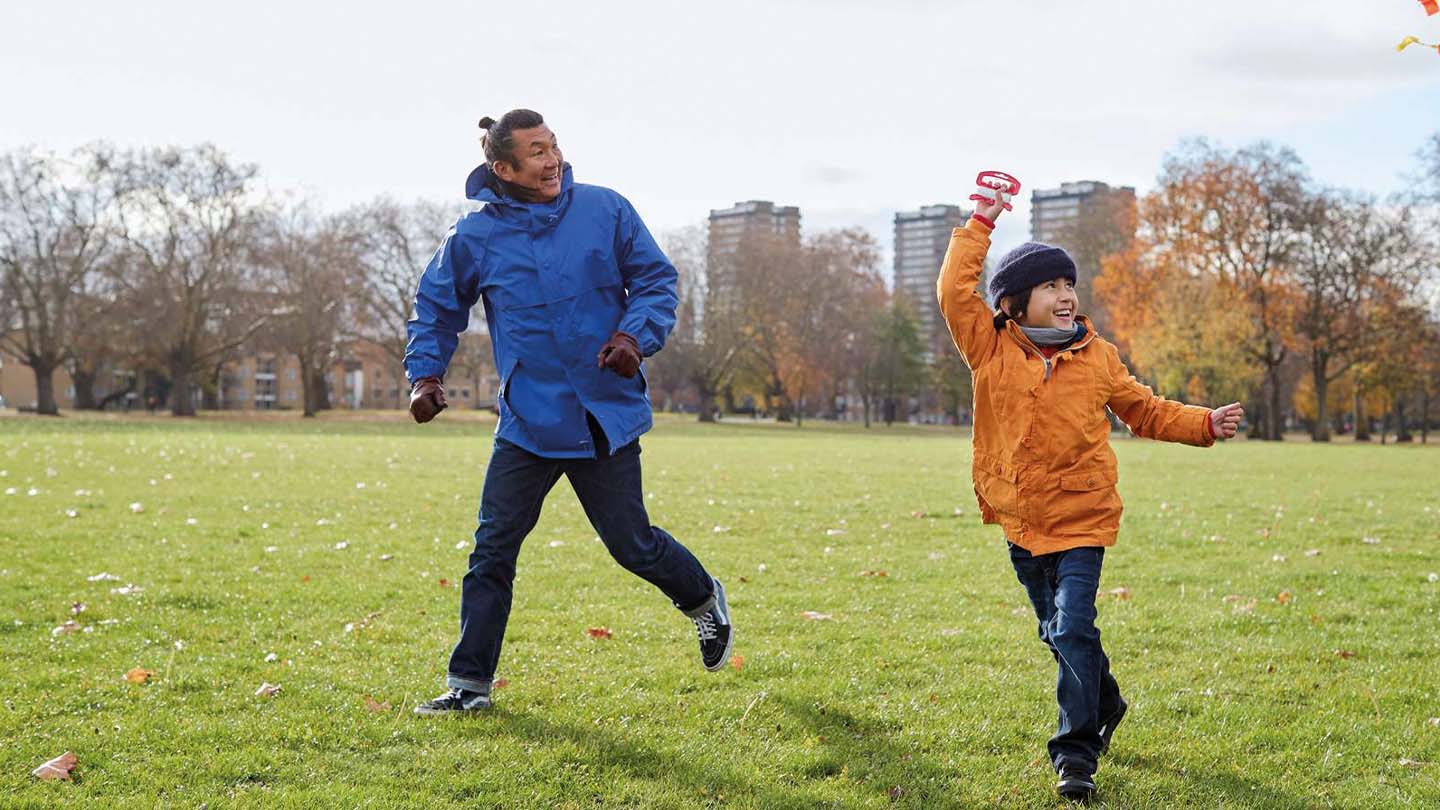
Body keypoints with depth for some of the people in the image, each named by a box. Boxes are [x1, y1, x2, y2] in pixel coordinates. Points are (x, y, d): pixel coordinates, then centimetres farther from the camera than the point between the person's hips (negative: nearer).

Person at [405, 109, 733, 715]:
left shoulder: (606, 210, -3)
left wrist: (635, 334, -13)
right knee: (492, 549, -2)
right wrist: (426, 373, -1)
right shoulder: (474, 237, -2)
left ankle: (703, 599, 38)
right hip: (527, 421, 1)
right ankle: (470, 683, 9)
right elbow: (436, 309, 12)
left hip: (607, 415, -1)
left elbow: (656, 278, 5)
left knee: (632, 543, 7)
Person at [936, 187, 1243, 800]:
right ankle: (1105, 706, 44)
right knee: (1058, 633, 18)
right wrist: (980, 223, -12)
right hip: (1020, 523, 2)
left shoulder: (1097, 358, 0)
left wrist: (1205, 424, -1)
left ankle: (1076, 753, -9)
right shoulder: (991, 350, -4)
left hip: (1081, 521, -2)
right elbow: (955, 291, -14)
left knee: (1072, 631, -15)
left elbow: (1144, 410, 11)